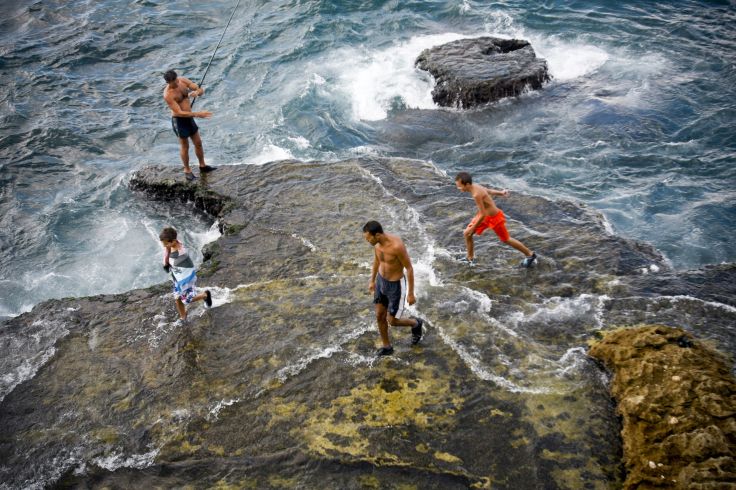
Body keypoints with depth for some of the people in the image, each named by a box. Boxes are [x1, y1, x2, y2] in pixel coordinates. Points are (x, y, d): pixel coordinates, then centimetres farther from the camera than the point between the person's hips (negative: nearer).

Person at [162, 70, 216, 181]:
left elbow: (201, 90, -2)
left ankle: (202, 166, 35)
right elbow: (179, 113, -28)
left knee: (198, 143, 17)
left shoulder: (182, 80, -7)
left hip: (189, 118, 7)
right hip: (179, 121, -6)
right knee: (185, 146, 9)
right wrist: (197, 114, -32)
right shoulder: (168, 95, -26)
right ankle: (187, 171, 26)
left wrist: (196, 93, -27)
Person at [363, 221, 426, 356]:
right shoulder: (377, 242, -13)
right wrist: (372, 280, 20)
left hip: (396, 285, -6)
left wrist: (411, 294, -15)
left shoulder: (397, 246, -36)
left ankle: (416, 324, 37)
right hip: (381, 281, 7)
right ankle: (387, 347, 37)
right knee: (379, 316, 15)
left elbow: (409, 268, -24)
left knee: (392, 322, 7)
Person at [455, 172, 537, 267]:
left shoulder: (476, 194, -36)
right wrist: (500, 193, 27)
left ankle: (530, 255, 32)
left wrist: (472, 228, -22)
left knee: (506, 240, 12)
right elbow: (488, 190, 10)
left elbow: (483, 215, -32)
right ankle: (470, 258, 24)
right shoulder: (474, 186, -9)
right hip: (485, 215, 8)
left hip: (494, 218, -8)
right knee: (466, 234, 5)